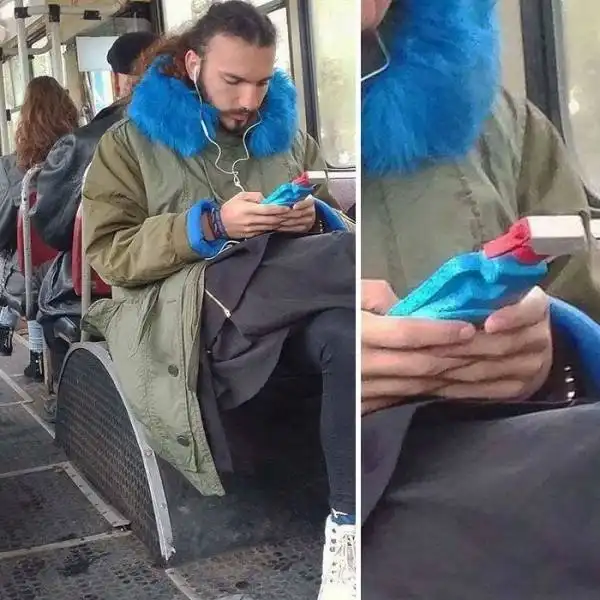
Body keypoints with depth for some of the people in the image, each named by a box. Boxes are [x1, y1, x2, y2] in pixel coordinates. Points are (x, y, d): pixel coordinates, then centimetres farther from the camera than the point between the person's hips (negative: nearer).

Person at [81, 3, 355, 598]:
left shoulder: (284, 131, 18)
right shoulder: (132, 141, 7)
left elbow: (337, 221, 21)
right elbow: (107, 252, -2)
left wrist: (313, 217, -5)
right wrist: (210, 226, -16)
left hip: (284, 301, 5)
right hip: (181, 307, -4)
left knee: (350, 337, -34)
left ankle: (347, 523, -26)